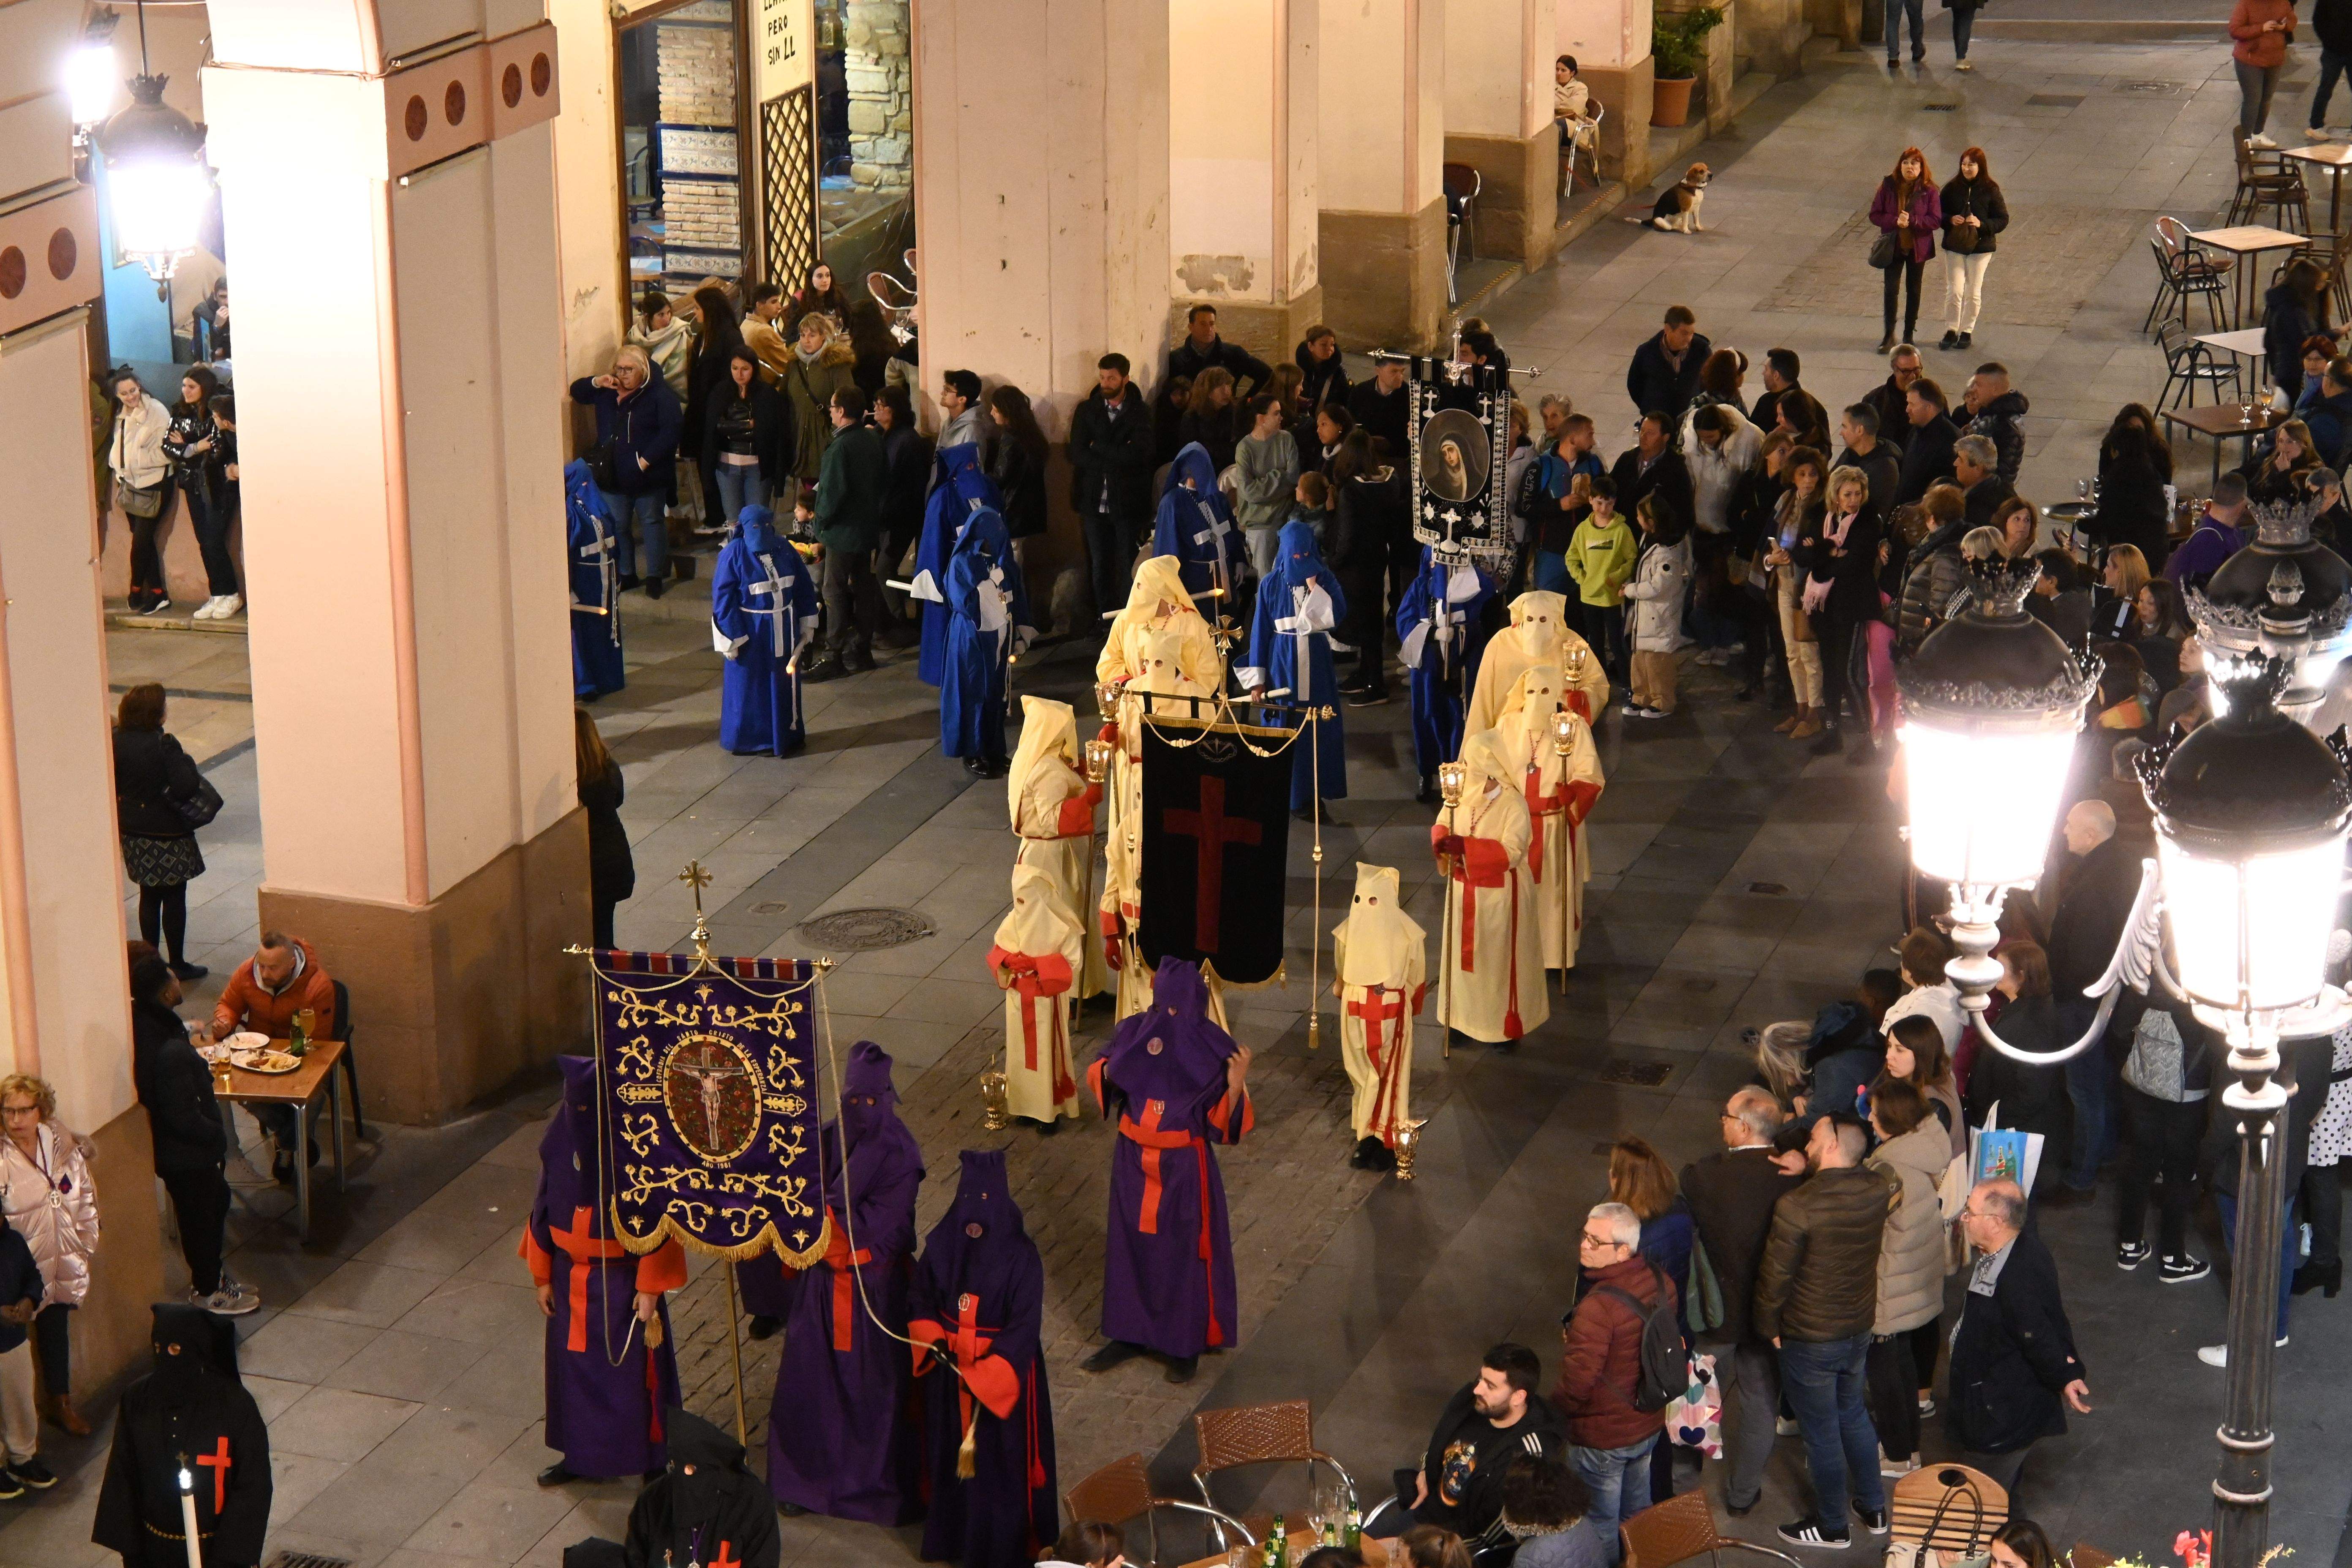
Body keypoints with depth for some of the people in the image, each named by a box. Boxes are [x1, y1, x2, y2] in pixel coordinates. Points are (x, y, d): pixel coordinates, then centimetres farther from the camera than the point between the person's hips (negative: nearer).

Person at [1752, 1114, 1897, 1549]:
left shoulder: (1797, 1206, -29)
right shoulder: (1879, 1189, -12)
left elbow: (1775, 1276, -19)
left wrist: (1769, 1326, -3)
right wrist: (1810, 1169, 3)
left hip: (1809, 1340, -6)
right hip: (1860, 1329, 6)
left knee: (1821, 1433, 13)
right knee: (1853, 1414, 28)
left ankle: (1832, 1526, 31)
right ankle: (1874, 1508, 42)